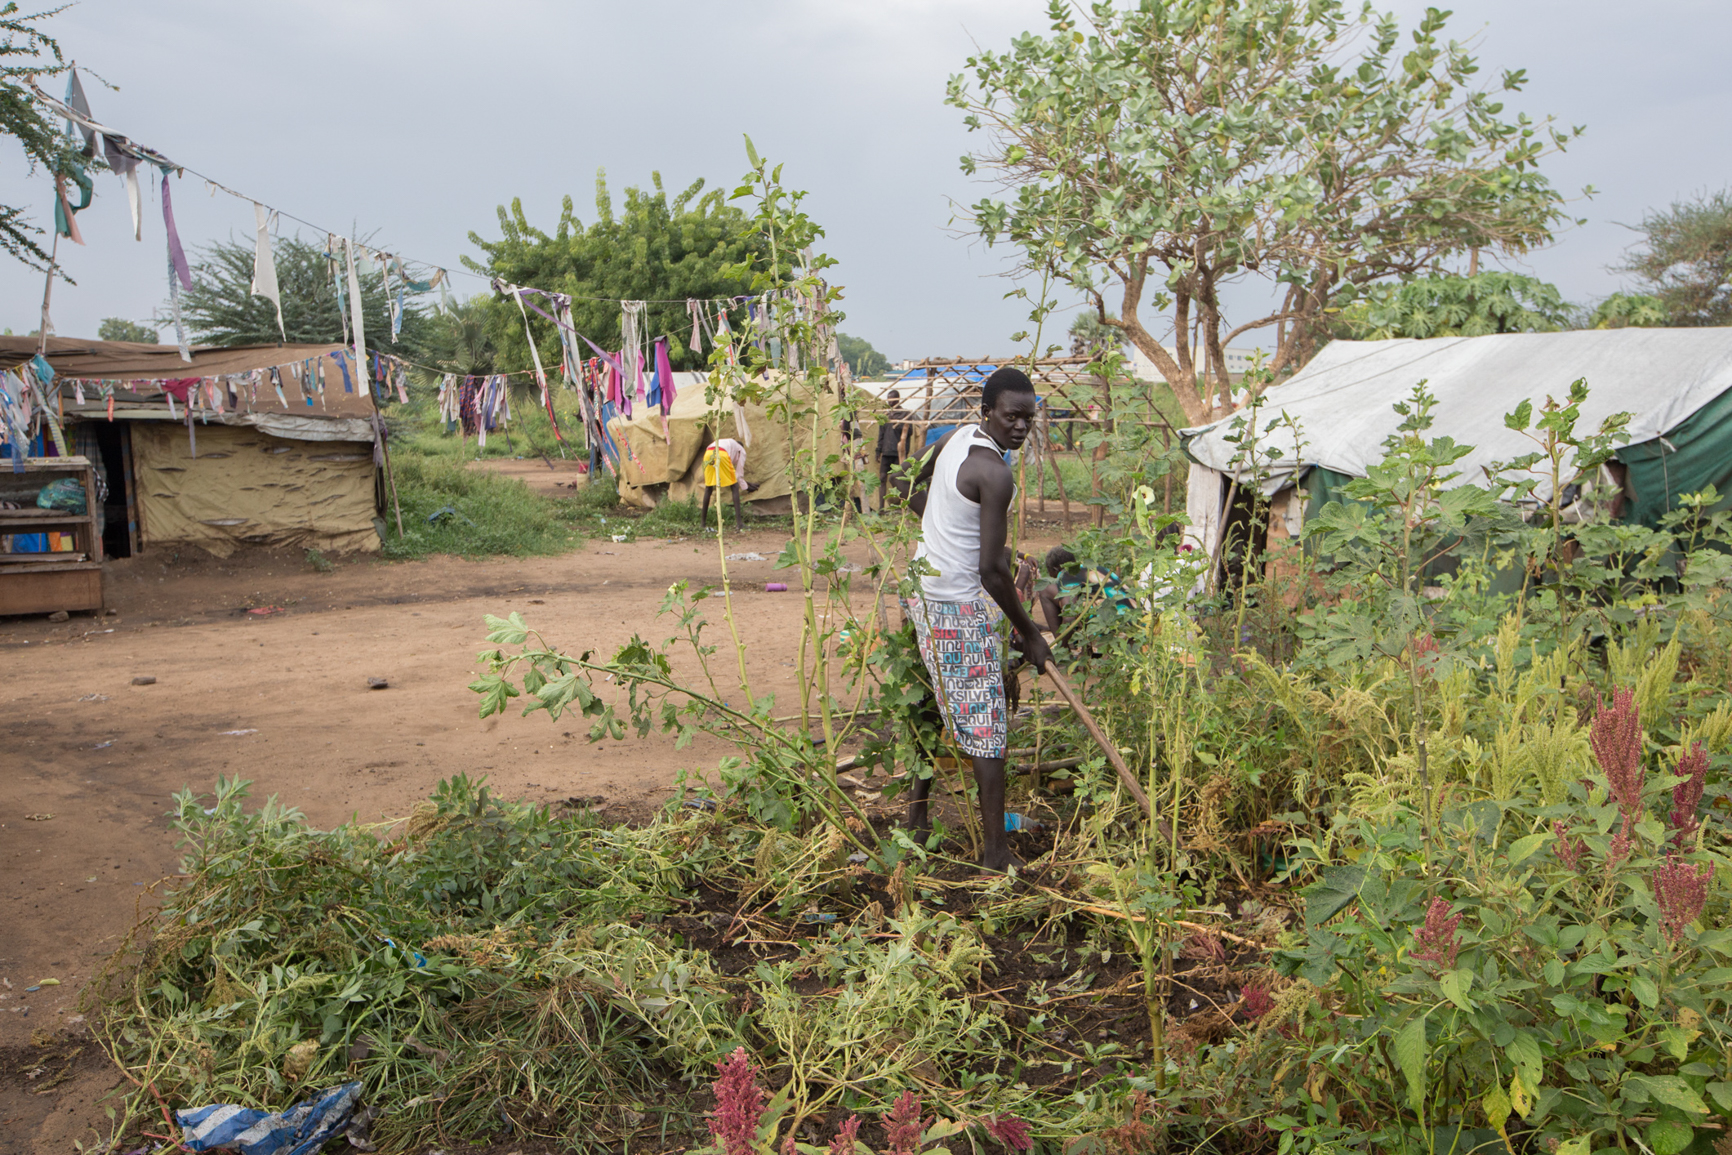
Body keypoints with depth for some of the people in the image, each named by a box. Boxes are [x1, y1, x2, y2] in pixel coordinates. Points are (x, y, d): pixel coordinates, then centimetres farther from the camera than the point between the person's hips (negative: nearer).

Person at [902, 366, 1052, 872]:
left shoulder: (958, 436, 6)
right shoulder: (995, 475, -21)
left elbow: (912, 491, 22)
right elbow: (992, 569, -22)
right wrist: (1029, 634, -11)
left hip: (922, 588, 10)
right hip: (958, 606, -10)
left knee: (938, 708, 20)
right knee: (986, 725, -3)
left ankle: (915, 821, 31)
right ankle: (996, 852, 2)